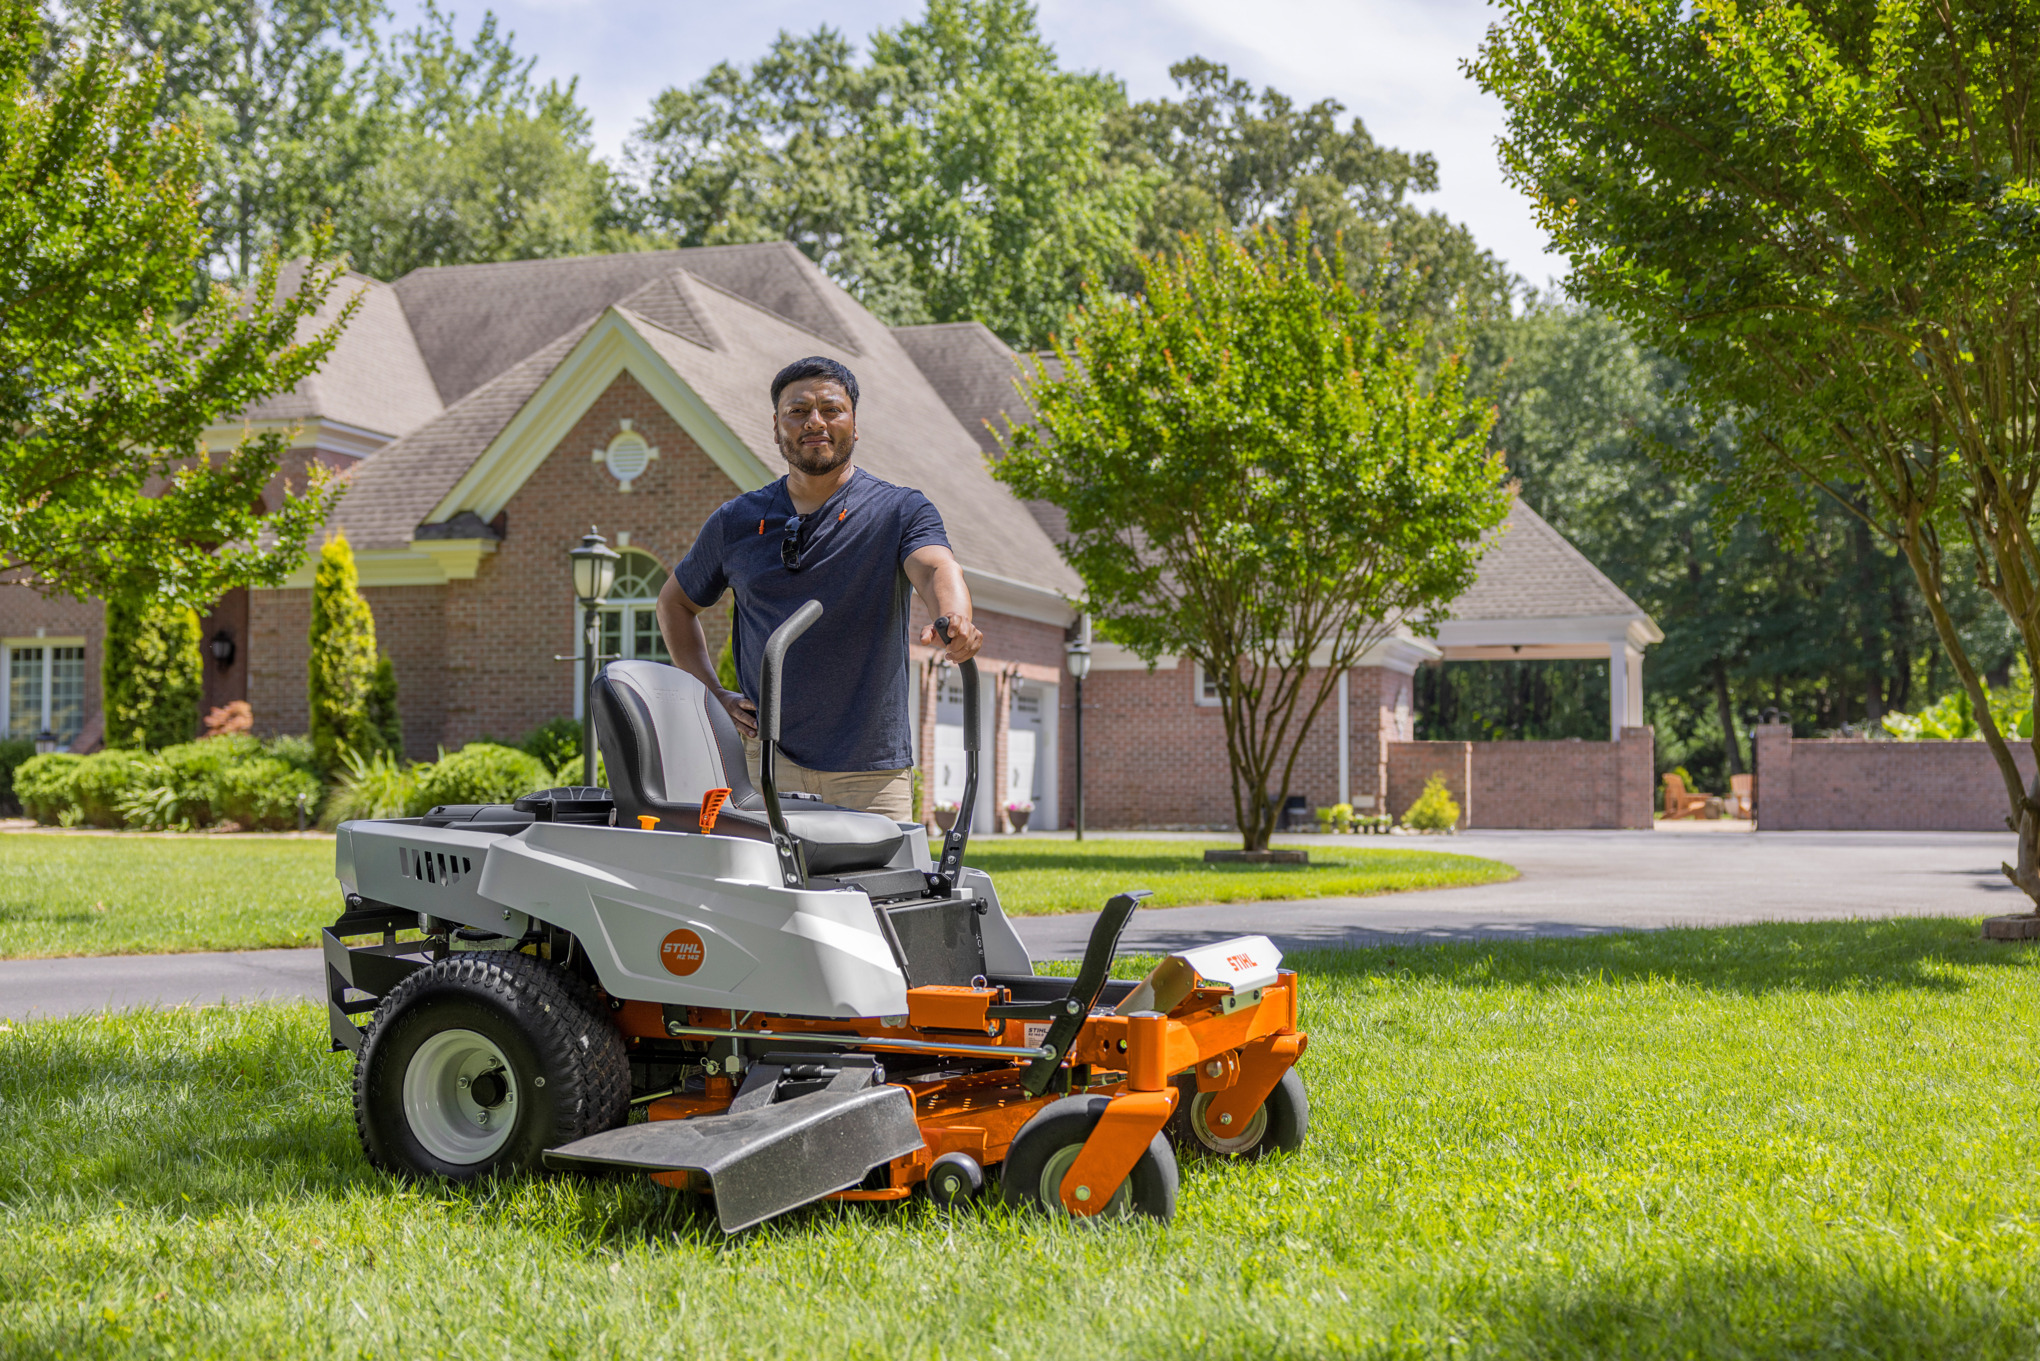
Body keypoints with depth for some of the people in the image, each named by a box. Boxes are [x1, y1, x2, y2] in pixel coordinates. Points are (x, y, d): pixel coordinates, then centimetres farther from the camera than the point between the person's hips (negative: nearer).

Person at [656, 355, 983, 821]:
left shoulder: (901, 510, 3)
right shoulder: (735, 521, 10)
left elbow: (936, 569, -18)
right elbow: (675, 602, 24)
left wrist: (954, 622, -41)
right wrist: (714, 695, 10)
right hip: (766, 758, 1)